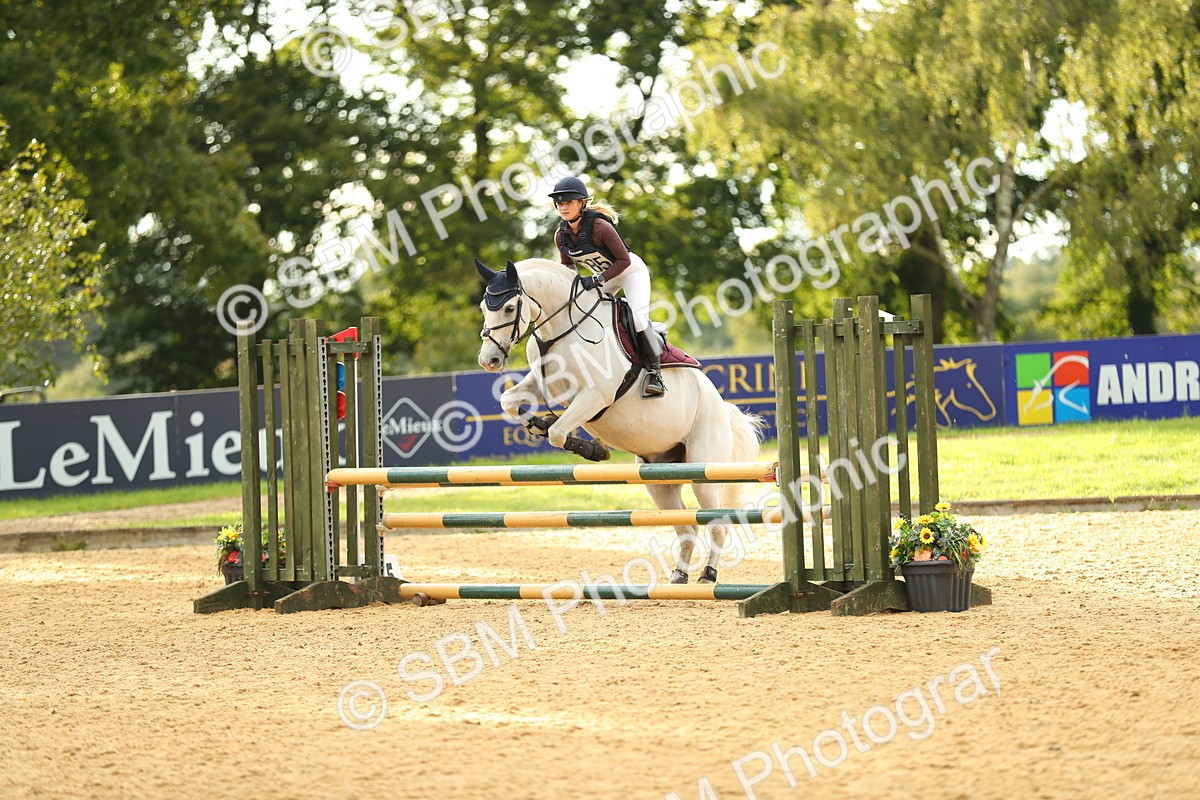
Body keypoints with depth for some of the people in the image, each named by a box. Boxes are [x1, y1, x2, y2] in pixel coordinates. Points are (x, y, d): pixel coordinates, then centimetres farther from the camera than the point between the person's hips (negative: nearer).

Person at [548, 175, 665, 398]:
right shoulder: (561, 235, -13)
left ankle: (655, 371, -8)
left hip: (631, 270, -7)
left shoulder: (600, 227, -32)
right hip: (603, 275, 7)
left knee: (638, 319, -22)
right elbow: (568, 265, 4)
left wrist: (599, 279, -34)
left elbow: (624, 260, -26)